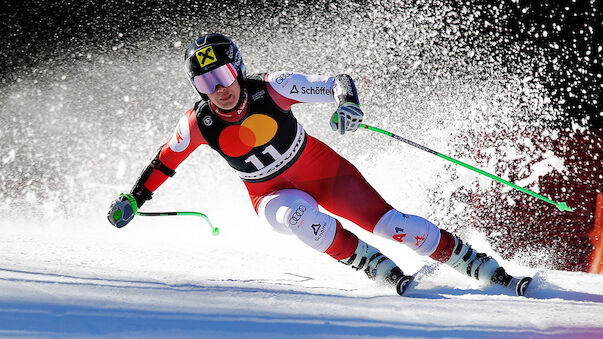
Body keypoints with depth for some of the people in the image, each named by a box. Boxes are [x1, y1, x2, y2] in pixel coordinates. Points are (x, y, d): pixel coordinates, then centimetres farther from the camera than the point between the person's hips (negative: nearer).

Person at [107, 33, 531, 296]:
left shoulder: (270, 89, -23)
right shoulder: (199, 123, -17)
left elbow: (338, 83, -20)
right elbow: (166, 160, 3)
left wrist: (349, 103, -41)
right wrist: (134, 198, 0)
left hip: (321, 167, -1)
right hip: (273, 193, 1)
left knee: (389, 222, -13)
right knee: (299, 215, -36)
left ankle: (487, 269, -4)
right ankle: (385, 273, -24)